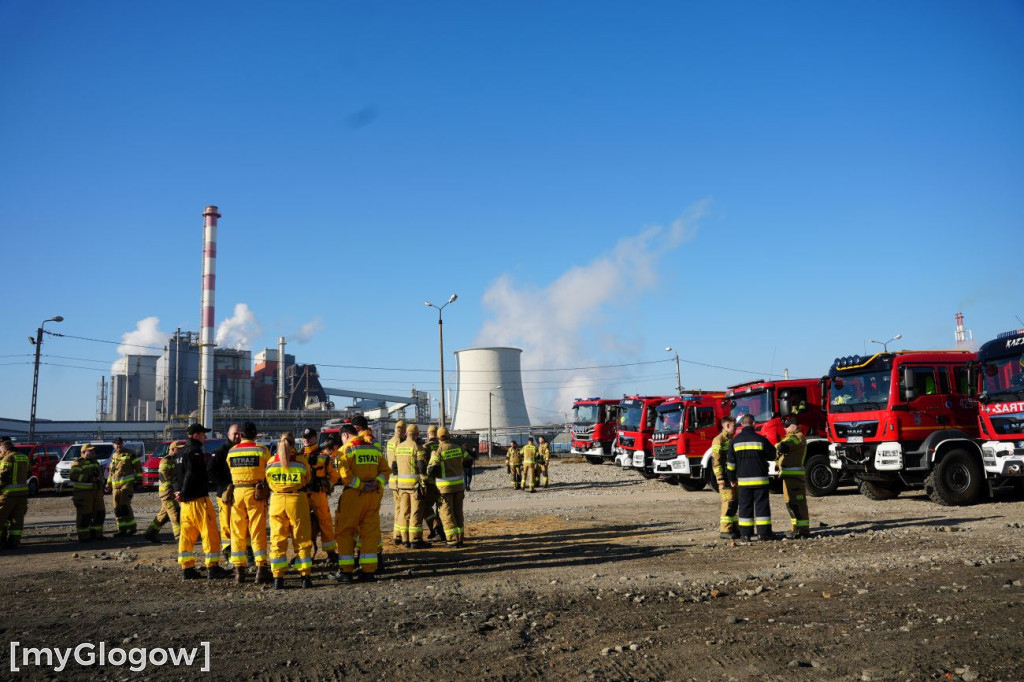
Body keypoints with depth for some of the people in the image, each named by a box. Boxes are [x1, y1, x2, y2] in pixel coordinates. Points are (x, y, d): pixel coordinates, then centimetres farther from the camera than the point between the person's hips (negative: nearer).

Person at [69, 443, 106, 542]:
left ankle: (96, 534, 18)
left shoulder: (95, 462, 18)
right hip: (83, 493, -8)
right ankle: (83, 536, 1)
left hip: (96, 492, 8)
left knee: (99, 513, 9)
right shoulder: (78, 463, -8)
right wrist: (88, 476, -26)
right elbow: (73, 476, -19)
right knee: (84, 514, -5)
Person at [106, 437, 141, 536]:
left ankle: (131, 527, -6)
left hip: (127, 483, -7)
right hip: (116, 485, 7)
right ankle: (122, 529, 12)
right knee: (117, 508, 5)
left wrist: (138, 479, -10)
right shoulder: (113, 456, 18)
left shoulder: (130, 454, -1)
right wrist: (109, 485, 24)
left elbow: (138, 468, -3)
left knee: (125, 505, -14)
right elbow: (111, 472, 26)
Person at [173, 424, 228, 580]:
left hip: (185, 502, 9)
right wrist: (183, 494, -11)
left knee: (187, 535, 11)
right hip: (199, 499, -9)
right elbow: (191, 475, -21)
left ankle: (187, 569, 12)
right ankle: (212, 567, -2)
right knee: (210, 533, -3)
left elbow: (176, 476, 18)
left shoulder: (180, 453, 17)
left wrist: (179, 492, 7)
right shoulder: (195, 452, -13)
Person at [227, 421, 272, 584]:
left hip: (237, 493, 3)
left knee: (237, 532, 9)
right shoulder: (261, 450, -3)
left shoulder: (231, 452, 5)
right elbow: (269, 471, 4)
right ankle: (261, 569, -5)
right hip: (255, 493, -3)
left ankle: (239, 571, 11)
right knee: (258, 531, -1)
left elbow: (231, 470, 12)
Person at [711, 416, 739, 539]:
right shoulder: (719, 440, -9)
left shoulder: (731, 440, 19)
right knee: (728, 502, -11)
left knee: (734, 502, 10)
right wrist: (720, 478, -21)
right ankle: (725, 530, -8)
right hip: (725, 477, -9)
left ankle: (732, 527, 18)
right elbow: (716, 460, -16)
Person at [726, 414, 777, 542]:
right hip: (760, 478, -2)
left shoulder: (735, 441, 1)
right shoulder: (760, 439, -5)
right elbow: (772, 455, 6)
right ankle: (764, 532, 2)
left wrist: (732, 478, 14)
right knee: (761, 505, 2)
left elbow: (730, 462, 3)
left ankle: (745, 534, 6)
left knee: (745, 506, 6)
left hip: (743, 479, 2)